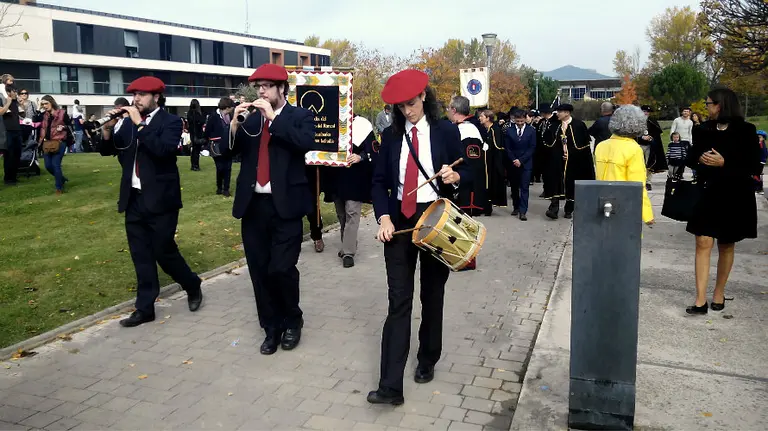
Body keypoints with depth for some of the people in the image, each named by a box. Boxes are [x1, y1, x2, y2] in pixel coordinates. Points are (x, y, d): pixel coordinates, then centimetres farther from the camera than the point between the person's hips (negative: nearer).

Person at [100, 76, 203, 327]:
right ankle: (145, 308, 19)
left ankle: (193, 286, 27)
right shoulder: (127, 122, 9)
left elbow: (164, 149, -24)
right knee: (141, 256, 10)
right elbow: (106, 150, 11)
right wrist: (108, 128, -7)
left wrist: (140, 124, -22)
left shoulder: (170, 122, -7)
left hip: (160, 200, -5)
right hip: (134, 199, 6)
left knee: (164, 252, 2)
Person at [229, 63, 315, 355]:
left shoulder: (300, 116, 2)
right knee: (259, 271, 8)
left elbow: (305, 143, -18)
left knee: (282, 269, -7)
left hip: (285, 205, -4)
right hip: (253, 205, 4)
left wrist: (274, 117, -17)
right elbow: (229, 151, 7)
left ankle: (292, 321, 19)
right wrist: (235, 123, -8)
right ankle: (271, 327, 24)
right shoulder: (251, 118, 13)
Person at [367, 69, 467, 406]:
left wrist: (454, 176, -17)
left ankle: (427, 361, 33)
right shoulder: (390, 135, 5)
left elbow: (465, 170, 6)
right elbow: (379, 181, 4)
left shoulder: (446, 131, 0)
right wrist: (384, 217, -11)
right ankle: (391, 385, -5)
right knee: (398, 301, -4)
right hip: (399, 220, 1)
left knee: (432, 296, 12)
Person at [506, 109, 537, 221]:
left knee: (524, 187, -6)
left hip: (526, 163, -2)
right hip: (513, 163, 2)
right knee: (514, 187, 9)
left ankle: (523, 211, -8)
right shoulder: (509, 130, 3)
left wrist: (521, 160, -10)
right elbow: (508, 148, 4)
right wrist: (513, 160, -9)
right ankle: (516, 207, 23)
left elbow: (532, 147, -4)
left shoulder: (531, 130, 0)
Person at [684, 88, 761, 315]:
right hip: (708, 194, 2)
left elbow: (755, 166, -9)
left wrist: (724, 163, -21)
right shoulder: (703, 130, 4)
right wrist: (700, 158, -13)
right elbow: (691, 159, 9)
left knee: (726, 246, 10)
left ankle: (719, 293, 25)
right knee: (703, 243, -6)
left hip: (735, 197, -2)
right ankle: (701, 300, -5)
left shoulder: (746, 131, -7)